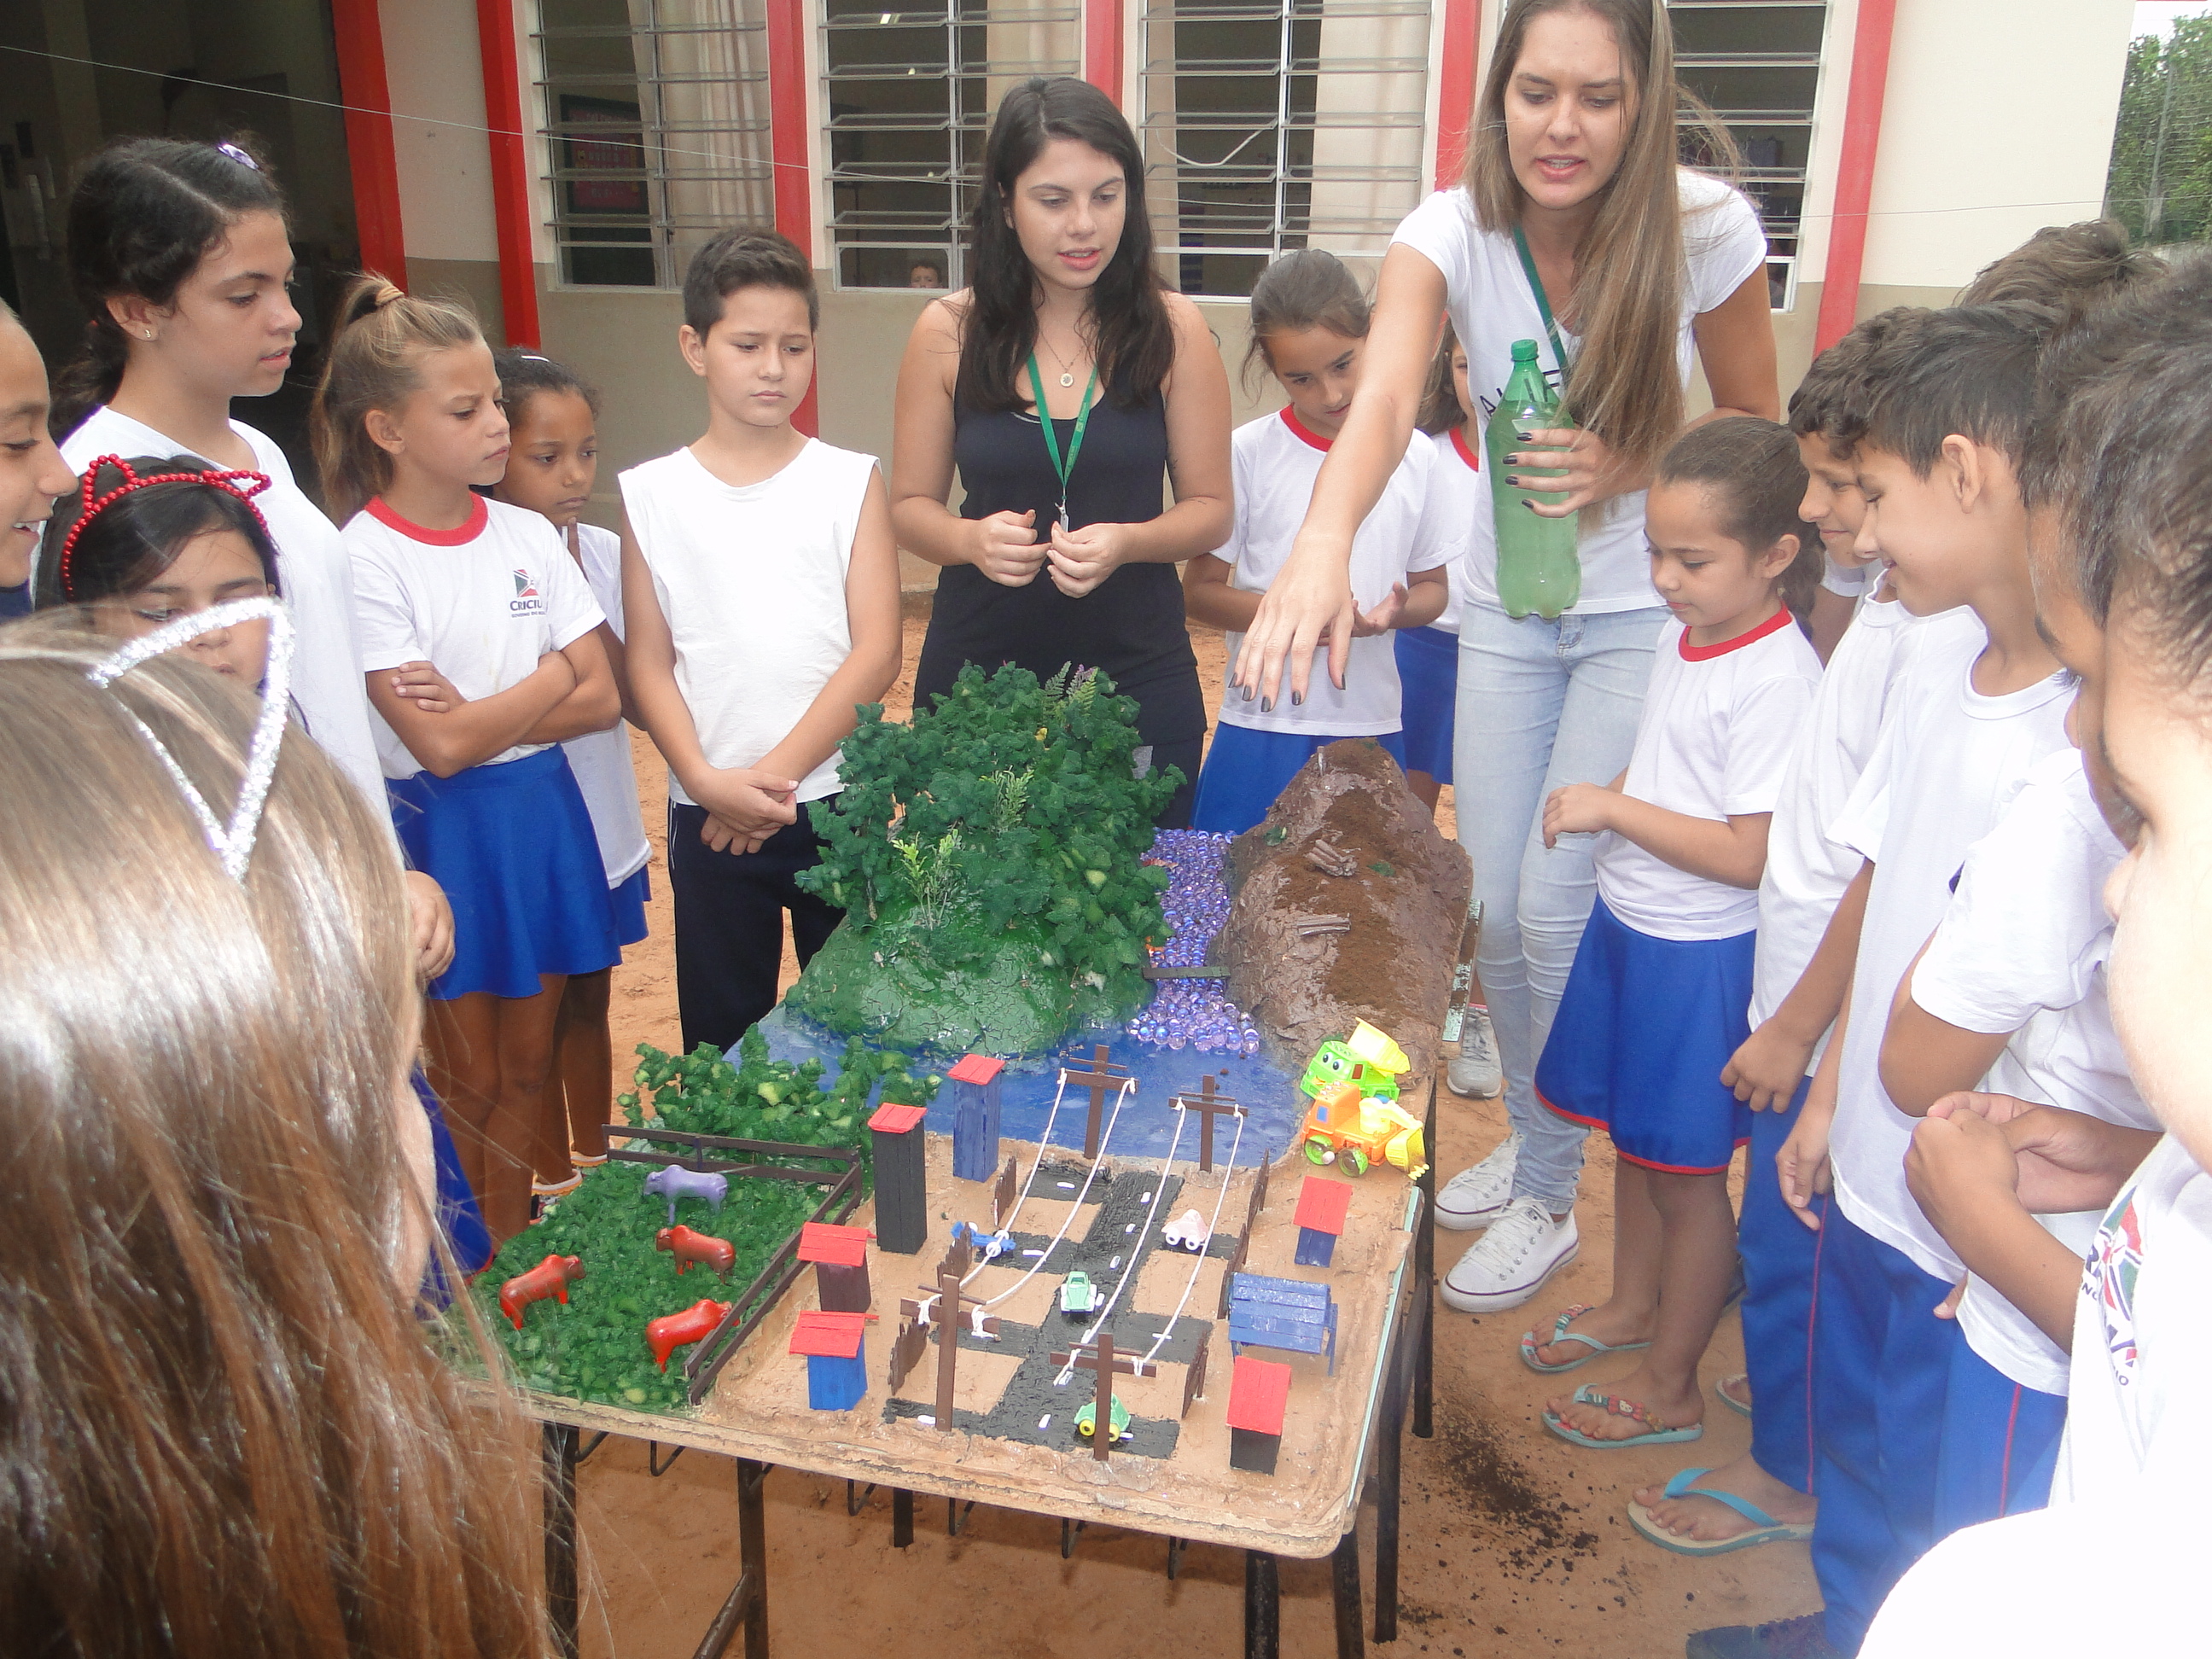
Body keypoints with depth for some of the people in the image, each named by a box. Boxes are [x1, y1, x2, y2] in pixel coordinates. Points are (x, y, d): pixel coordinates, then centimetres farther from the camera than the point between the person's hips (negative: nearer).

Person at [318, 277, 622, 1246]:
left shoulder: (528, 537, 2)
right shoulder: (366, 560, -14)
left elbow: (601, 699, -3)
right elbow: (439, 746, -19)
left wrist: (479, 712, -15)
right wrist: (549, 676, -8)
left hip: (542, 815, 5)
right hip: (441, 832, -5)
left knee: (527, 1066, 15)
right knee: (468, 1083, 8)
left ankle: (512, 1247, 31)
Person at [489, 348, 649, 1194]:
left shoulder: (602, 551, -1)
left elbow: (624, 689, -11)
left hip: (603, 824, 5)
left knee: (588, 1000, 20)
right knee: (536, 1017, 12)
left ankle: (595, 1163, 38)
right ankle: (552, 1182, 30)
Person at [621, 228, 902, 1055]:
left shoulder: (850, 481, 1)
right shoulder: (652, 493, 3)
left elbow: (876, 651, -6)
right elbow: (649, 662, 0)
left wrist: (776, 772, -13)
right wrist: (706, 780, -14)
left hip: (836, 801, 0)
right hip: (707, 815, 1)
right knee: (721, 1034, 12)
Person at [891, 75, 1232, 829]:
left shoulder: (1173, 330, -3)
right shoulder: (947, 332, -2)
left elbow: (1209, 508, 1)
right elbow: (910, 504, 5)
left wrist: (1125, 542, -18)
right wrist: (972, 539, -16)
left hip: (1137, 678, 0)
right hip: (976, 674, 0)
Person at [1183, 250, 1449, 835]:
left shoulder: (1416, 458, 3)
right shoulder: (1248, 453, -5)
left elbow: (1433, 586, 12)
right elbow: (1199, 590, -3)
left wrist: (1396, 610, -11)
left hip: (1373, 726, 2)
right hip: (1263, 726, -2)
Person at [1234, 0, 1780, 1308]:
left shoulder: (1707, 230, -16)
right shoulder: (1453, 233, -16)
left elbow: (1758, 424, -2)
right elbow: (1384, 400, -36)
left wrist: (1634, 467, -23)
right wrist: (1323, 544, -56)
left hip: (1647, 613, -2)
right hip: (1508, 610, 3)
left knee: (1553, 907, -6)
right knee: (1499, 913, 8)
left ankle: (1547, 1202, 17)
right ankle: (1535, 1147, 35)